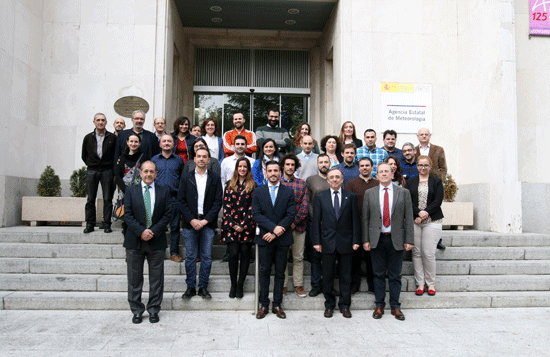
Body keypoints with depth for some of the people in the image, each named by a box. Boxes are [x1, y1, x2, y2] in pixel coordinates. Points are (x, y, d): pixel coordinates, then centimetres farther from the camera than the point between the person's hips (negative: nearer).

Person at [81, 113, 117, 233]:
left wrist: (113, 168, 1)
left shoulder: (112, 137, 4)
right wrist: (91, 165, 9)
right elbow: (84, 156, 17)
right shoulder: (88, 138, 9)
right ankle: (90, 224, 10)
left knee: (107, 199, -1)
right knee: (90, 199, 2)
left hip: (107, 171, -1)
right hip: (91, 171, 2)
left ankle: (107, 224, 5)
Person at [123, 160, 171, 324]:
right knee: (134, 278, 7)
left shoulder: (164, 192, 6)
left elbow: (167, 215, 0)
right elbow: (127, 214, -1)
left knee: (156, 278, 5)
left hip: (156, 241, 0)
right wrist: (141, 231, -14)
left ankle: (154, 310, 18)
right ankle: (137, 310, 20)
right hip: (135, 240, 0)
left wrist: (153, 231, -12)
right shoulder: (131, 191, 6)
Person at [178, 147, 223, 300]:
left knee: (206, 257, 3)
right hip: (190, 223, 0)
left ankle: (203, 287, 15)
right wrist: (192, 220, -9)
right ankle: (190, 287, 17)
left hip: (208, 223, 0)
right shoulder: (186, 177, 7)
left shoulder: (215, 178, 5)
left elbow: (218, 202, 0)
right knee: (190, 257, 5)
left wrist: (206, 220, -9)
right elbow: (181, 201, 2)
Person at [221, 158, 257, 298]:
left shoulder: (253, 186, 6)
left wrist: (243, 225, -9)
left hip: (247, 226, 0)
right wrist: (232, 224, -5)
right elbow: (226, 205, 5)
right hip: (231, 225, 1)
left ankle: (240, 285, 11)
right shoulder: (230, 185, 11)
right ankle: (233, 285, 8)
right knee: (233, 253, -5)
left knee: (245, 253, 0)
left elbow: (253, 207, 0)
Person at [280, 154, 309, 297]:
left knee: (298, 257, 7)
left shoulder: (302, 184, 6)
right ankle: (283, 285, 17)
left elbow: (304, 206, 0)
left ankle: (298, 285, 18)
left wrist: (295, 222, -9)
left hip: (298, 226, 1)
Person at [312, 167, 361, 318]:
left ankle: (344, 305, 21)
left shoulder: (351, 196, 4)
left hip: (346, 242, 0)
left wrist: (356, 240, -3)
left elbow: (355, 220, 3)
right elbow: (316, 221, 2)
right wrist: (317, 241, -3)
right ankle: (329, 305, 22)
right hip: (327, 242, 0)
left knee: (345, 276, 8)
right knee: (327, 276, 7)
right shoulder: (320, 197, 4)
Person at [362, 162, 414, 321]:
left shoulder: (403, 192, 4)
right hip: (376, 240, 1)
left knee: (395, 275, 7)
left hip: (396, 239, 0)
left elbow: (408, 218, 1)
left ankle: (395, 306, 19)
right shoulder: (369, 193, 5)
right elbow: (365, 218, 4)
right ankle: (379, 306, 19)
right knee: (378, 274, 8)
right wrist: (365, 240, -2)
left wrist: (409, 240, -4)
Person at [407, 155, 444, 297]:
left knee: (428, 253, -6)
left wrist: (426, 212, -12)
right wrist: (418, 213, -13)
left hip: (432, 221, -1)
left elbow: (438, 201, 0)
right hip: (414, 221, 1)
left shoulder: (437, 181, 9)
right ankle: (420, 283, 11)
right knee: (416, 253, 1)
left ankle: (431, 284, 9)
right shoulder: (410, 182, 12)